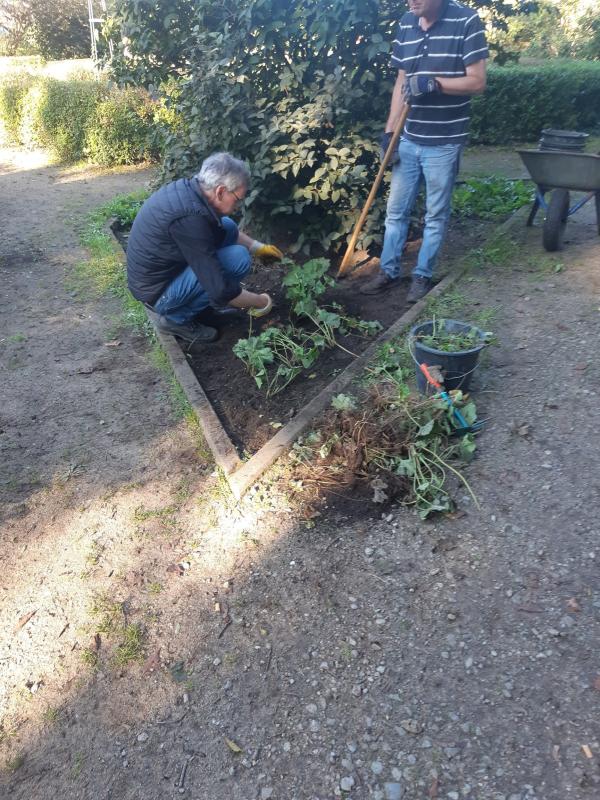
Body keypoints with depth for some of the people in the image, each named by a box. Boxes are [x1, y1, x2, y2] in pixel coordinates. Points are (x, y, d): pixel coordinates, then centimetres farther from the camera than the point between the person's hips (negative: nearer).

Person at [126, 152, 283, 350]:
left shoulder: (187, 187, -4)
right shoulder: (190, 217, -31)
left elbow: (221, 228, 18)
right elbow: (220, 290, -28)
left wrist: (257, 247, 12)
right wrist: (262, 303, -13)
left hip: (156, 270, 9)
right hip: (157, 290, -9)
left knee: (227, 227, 7)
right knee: (238, 258, -20)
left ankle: (210, 301, 14)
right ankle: (174, 316, -6)